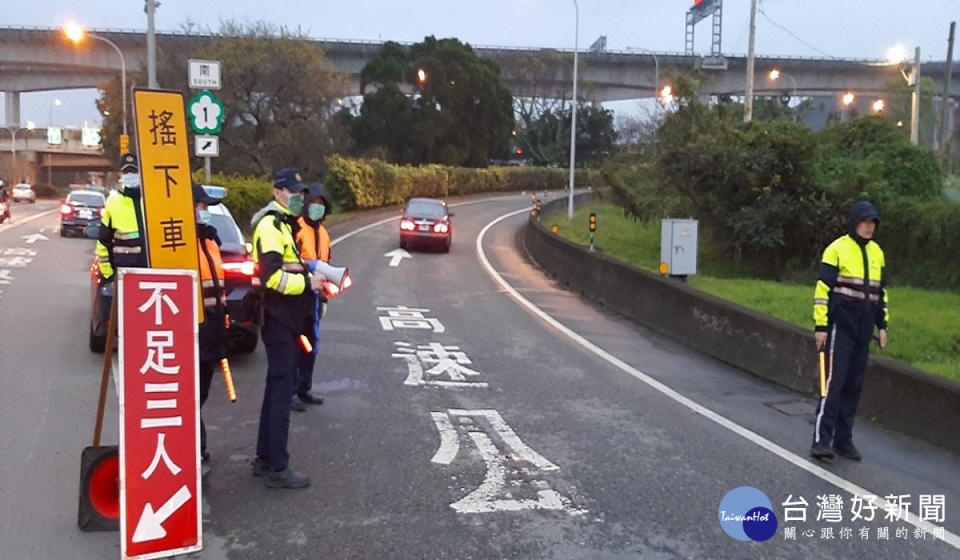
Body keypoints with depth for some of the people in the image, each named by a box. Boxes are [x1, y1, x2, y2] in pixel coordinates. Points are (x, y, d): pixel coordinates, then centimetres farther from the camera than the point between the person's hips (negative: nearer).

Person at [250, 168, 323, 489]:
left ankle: (265, 459, 25)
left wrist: (310, 277, 7)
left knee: (277, 388, 15)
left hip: (286, 320, 11)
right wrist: (308, 282, -17)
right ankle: (277, 468, -2)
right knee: (282, 390, -7)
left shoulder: (284, 224, 19)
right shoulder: (271, 226, -14)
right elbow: (272, 276, -24)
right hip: (278, 320, -11)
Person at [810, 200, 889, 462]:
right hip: (840, 327, -6)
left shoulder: (877, 253, 13)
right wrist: (821, 325, -12)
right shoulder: (837, 249, -7)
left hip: (863, 331, 6)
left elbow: (881, 291, 21)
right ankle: (821, 439, -8)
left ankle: (843, 440, 15)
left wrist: (882, 324, 17)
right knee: (834, 383, -10)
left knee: (853, 387, 8)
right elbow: (822, 288, -9)